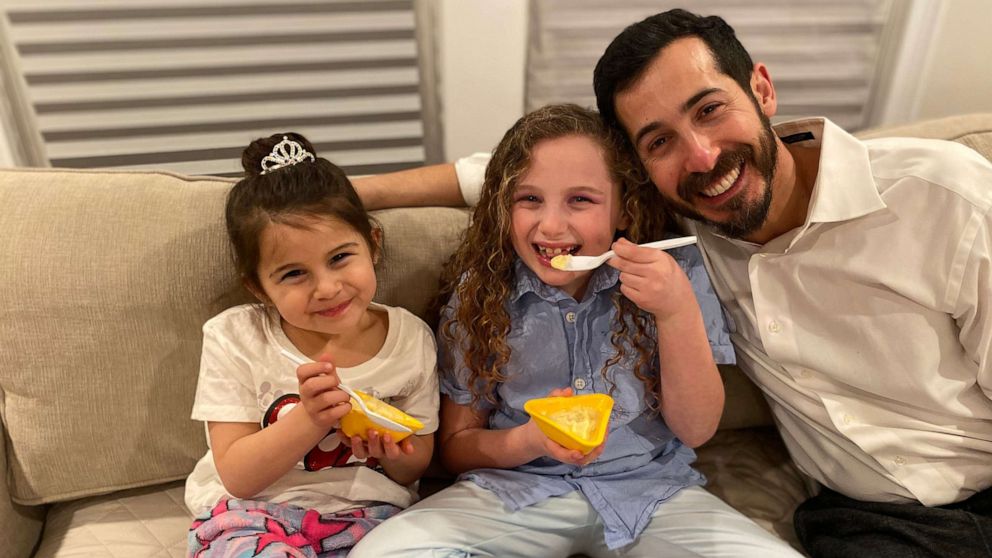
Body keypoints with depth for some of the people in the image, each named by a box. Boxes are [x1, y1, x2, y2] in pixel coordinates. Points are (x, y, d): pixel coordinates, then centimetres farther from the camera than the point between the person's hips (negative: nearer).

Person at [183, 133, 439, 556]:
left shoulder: (412, 338, -2)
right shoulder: (235, 338, -6)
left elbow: (415, 469, 8)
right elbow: (237, 477, -8)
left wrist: (397, 456, -16)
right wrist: (310, 418, -25)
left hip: (364, 513, 2)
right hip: (256, 511, -2)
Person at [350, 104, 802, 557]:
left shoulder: (677, 274, -6)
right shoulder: (478, 295, -6)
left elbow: (696, 430, -6)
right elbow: (456, 445, 1)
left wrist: (679, 311, -22)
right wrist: (531, 440, -20)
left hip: (650, 488, 0)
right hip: (517, 487, 1)